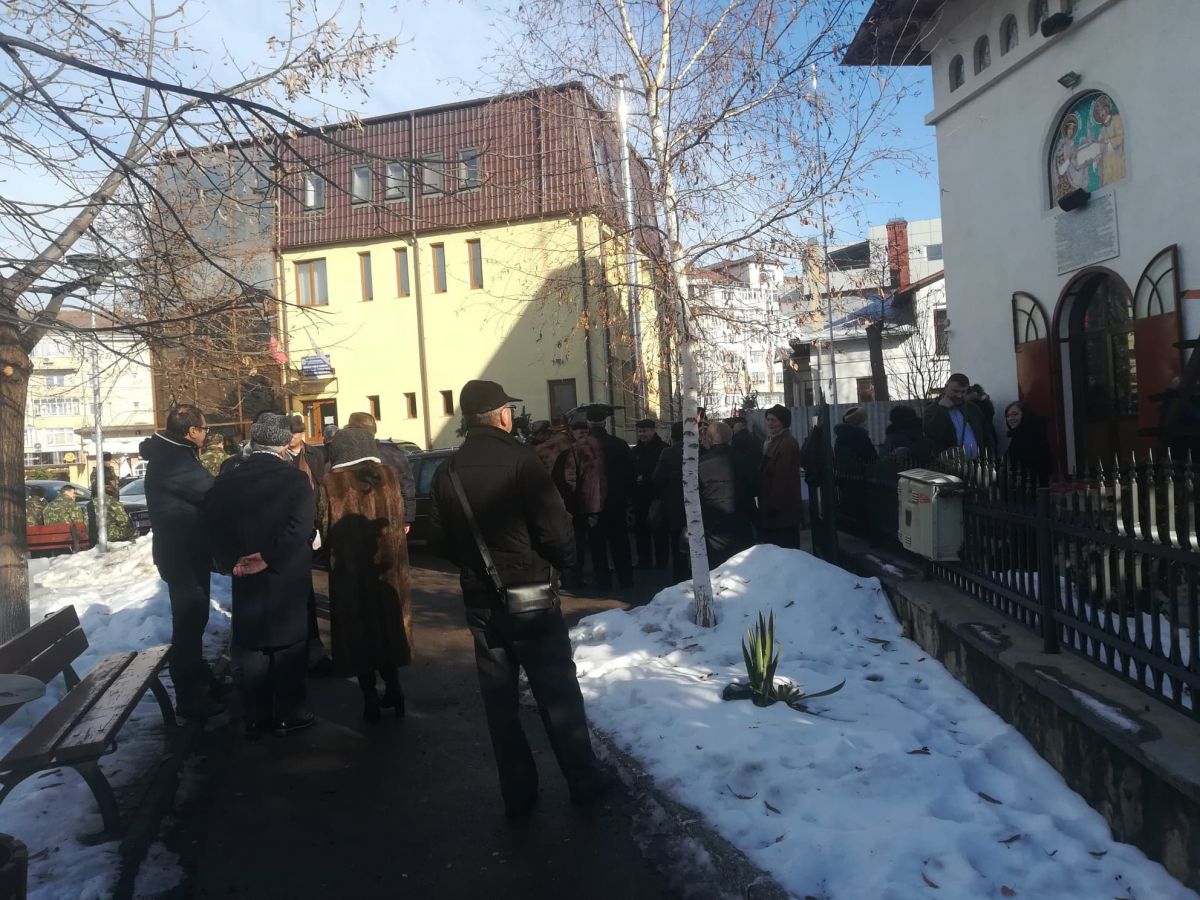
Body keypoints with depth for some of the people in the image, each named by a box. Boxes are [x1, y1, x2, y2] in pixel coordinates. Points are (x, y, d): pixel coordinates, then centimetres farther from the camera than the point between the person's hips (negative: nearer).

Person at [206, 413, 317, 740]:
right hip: (287, 578, -3)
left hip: (246, 578, 4)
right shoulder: (295, 478, -10)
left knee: (251, 648, 13)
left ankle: (256, 718, 21)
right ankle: (288, 715, 17)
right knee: (288, 646, 9)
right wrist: (269, 559, -16)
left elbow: (214, 527, -3)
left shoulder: (226, 481, 3)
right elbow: (299, 528, -20)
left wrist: (233, 561, -6)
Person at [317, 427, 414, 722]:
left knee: (359, 630, 8)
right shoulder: (388, 475, -1)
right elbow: (398, 520, 5)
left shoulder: (331, 484, -9)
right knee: (386, 625, 16)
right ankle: (393, 689, 20)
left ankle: (371, 698, 12)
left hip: (350, 569, -3)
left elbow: (325, 531, -5)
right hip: (387, 565, 3)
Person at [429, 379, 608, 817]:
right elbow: (554, 527, -18)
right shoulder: (519, 459, -15)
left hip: (479, 600, 5)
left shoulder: (447, 470, 0)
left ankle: (518, 792, 23)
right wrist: (563, 561, 1)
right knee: (558, 693, 10)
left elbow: (439, 538, 3)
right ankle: (584, 780, 23)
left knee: (499, 699, 14)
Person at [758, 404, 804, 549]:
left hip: (783, 509, -10)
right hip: (775, 508, 10)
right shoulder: (773, 441, 15)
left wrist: (773, 506, -19)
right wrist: (767, 505, 18)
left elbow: (782, 478, -22)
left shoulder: (787, 444, -18)